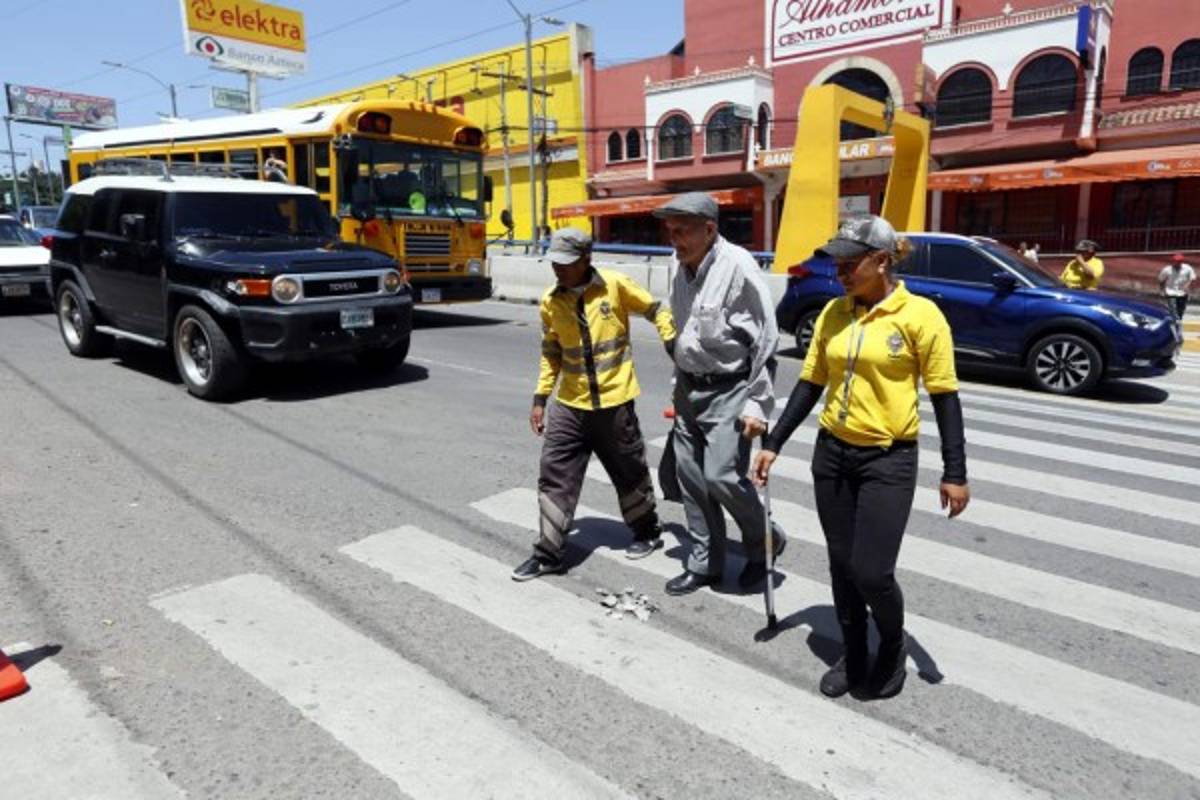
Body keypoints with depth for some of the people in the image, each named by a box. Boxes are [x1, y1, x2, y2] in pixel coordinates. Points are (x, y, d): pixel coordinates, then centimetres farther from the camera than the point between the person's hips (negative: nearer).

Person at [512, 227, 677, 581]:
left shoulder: (615, 285, -11)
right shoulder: (550, 301, 0)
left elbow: (657, 311, 2)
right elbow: (551, 353, 10)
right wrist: (540, 399, 7)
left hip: (614, 402, -2)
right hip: (569, 405, 3)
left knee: (630, 472, 13)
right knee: (555, 475, 0)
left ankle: (648, 532, 37)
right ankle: (548, 553, 12)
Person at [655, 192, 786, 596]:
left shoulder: (738, 266, -17)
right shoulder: (681, 267, 6)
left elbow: (767, 339, -17)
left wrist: (758, 404, -19)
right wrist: (680, 385, 17)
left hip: (729, 390, -7)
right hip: (689, 390, 7)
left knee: (722, 475, -12)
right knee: (691, 477, 10)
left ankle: (764, 542, 17)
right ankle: (704, 563, 25)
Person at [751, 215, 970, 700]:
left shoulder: (919, 315, -10)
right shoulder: (833, 313, 4)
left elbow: (945, 396, -7)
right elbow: (810, 385, 8)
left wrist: (954, 473, -9)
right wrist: (773, 444, 5)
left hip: (888, 460, -5)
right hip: (832, 453, 5)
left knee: (871, 573, -6)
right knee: (842, 565, 12)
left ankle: (893, 649, 26)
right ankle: (852, 656, 33)